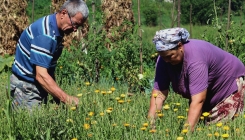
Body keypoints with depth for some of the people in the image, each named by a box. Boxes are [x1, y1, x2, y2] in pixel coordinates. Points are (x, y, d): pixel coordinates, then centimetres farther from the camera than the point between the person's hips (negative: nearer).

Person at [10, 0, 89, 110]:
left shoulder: (58, 30, 4)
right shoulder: (44, 34, -25)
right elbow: (41, 75, -30)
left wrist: (57, 96, 8)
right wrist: (66, 99, -34)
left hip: (39, 85, 9)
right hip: (26, 86, -9)